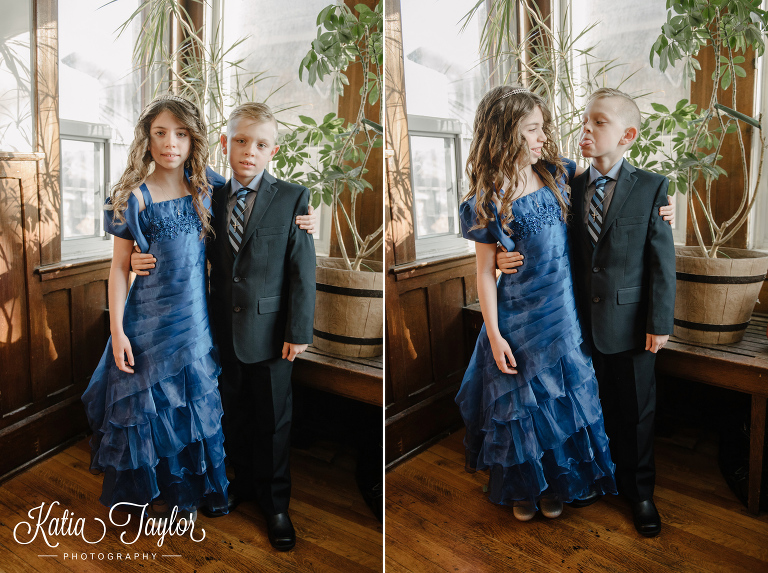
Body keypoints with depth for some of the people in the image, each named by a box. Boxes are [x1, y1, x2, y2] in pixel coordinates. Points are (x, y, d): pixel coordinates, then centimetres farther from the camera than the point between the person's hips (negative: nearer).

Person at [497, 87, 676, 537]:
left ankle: (640, 492, 34)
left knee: (636, 413, 13)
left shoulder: (652, 187, -6)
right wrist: (511, 258, -10)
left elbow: (663, 260, -7)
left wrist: (660, 324, -9)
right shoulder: (571, 188, 4)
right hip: (584, 322, 3)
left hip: (630, 323, -2)